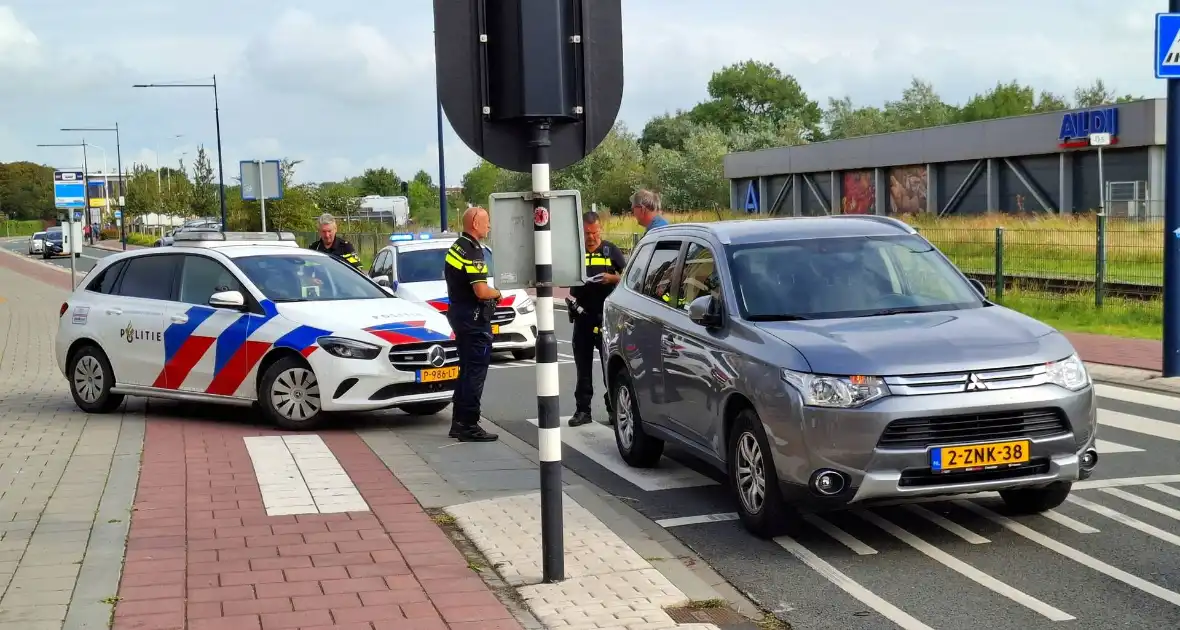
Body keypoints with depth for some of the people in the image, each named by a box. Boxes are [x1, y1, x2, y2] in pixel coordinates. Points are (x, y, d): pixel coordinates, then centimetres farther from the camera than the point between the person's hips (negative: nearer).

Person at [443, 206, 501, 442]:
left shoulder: (457, 247, 12)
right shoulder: (472, 251, -18)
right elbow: (481, 291, -25)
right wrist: (497, 294, -3)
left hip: (459, 314, 10)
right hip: (474, 318, -10)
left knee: (466, 370, 17)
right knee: (475, 371, -5)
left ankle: (458, 422, 22)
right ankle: (469, 426, -3)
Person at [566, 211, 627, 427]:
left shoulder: (611, 250, 7)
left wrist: (612, 278, -14)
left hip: (607, 314, -2)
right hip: (582, 314, 2)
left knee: (611, 362, -1)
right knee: (583, 364, 6)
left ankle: (614, 407, 6)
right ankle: (582, 410, 11)